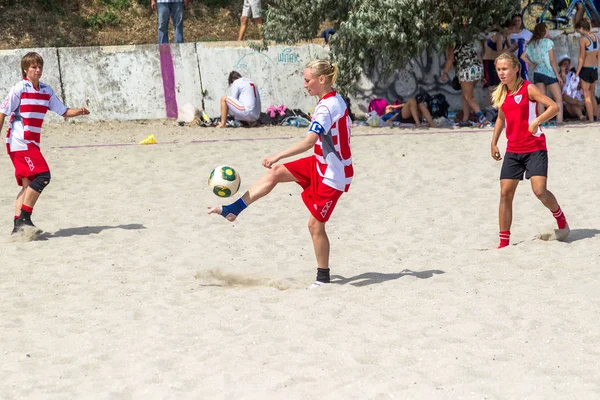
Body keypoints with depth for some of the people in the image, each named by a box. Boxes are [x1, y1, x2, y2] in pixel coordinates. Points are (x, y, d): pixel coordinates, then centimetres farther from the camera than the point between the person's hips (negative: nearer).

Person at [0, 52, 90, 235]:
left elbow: (63, 111, 10)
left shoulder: (46, 91, 9)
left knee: (28, 184, 7)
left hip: (32, 144, 8)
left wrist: (79, 111, -10)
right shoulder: (19, 89, -10)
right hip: (19, 142, -8)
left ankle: (19, 224, 10)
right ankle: (24, 218, -10)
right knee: (42, 176, -16)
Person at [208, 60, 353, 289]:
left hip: (332, 175, -10)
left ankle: (323, 276, 14)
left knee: (315, 224, 0)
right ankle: (232, 209, 8)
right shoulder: (336, 100, 3)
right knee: (274, 174, 5)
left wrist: (278, 156, -40)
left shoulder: (326, 107, -26)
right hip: (321, 164, 10)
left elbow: (308, 142, -37)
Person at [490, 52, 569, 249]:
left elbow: (554, 106, -16)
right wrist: (494, 142, 18)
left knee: (540, 191, -17)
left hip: (535, 148, -6)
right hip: (513, 150, 6)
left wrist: (537, 121, -29)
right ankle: (504, 242, 5)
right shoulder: (502, 93, 8)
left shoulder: (528, 89, -10)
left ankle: (560, 219, 15)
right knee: (505, 193, -2)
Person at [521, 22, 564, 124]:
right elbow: (552, 60, -10)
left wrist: (533, 64, 11)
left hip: (537, 72, 6)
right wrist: (558, 75, -7)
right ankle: (559, 121, -13)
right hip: (548, 72, -6)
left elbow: (523, 56, 9)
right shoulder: (548, 42, -8)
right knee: (559, 99, -2)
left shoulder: (532, 44, 9)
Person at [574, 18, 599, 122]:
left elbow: (582, 58, -15)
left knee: (587, 95, -1)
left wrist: (577, 73, -10)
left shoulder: (583, 39, -13)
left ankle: (591, 119, -4)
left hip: (586, 68, -7)